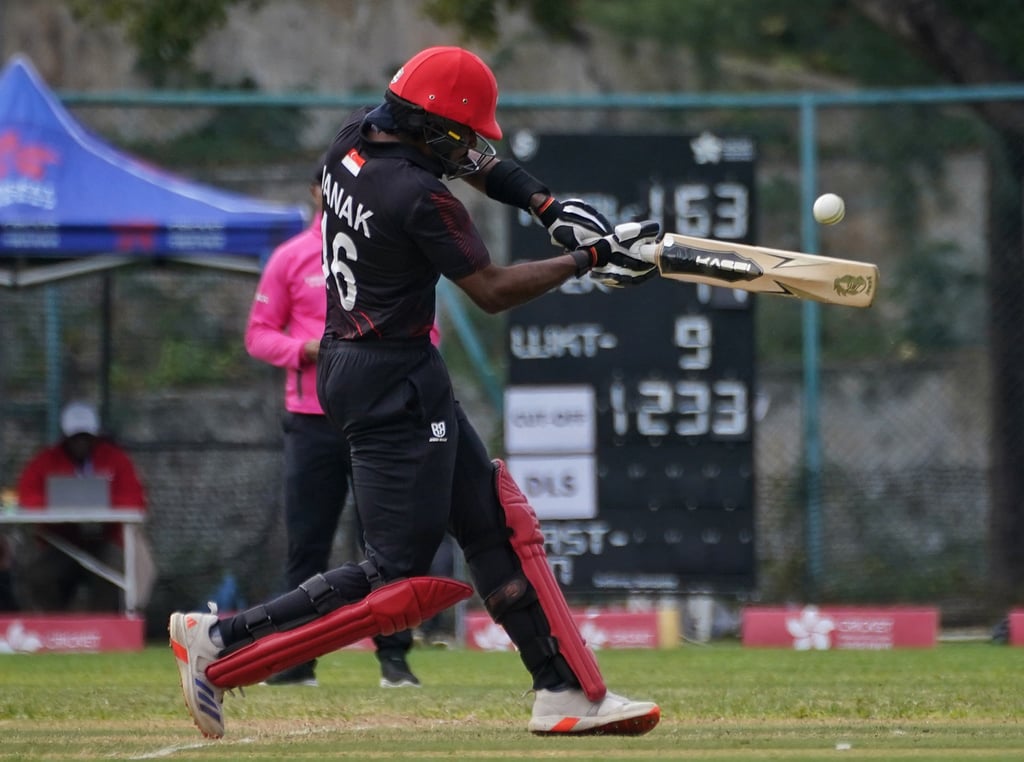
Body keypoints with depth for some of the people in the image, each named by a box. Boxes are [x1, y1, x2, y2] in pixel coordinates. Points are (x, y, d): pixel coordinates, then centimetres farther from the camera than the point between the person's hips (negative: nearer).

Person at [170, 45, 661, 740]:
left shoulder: (355, 138, 4)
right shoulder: (419, 196, -22)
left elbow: (471, 160, 19)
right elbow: (492, 291, -16)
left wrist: (547, 205, 8)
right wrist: (589, 258, -9)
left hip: (349, 364, 11)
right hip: (395, 386, -11)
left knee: (497, 523, 12)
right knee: (398, 581, -7)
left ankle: (568, 693, 13)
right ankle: (223, 644, -6)